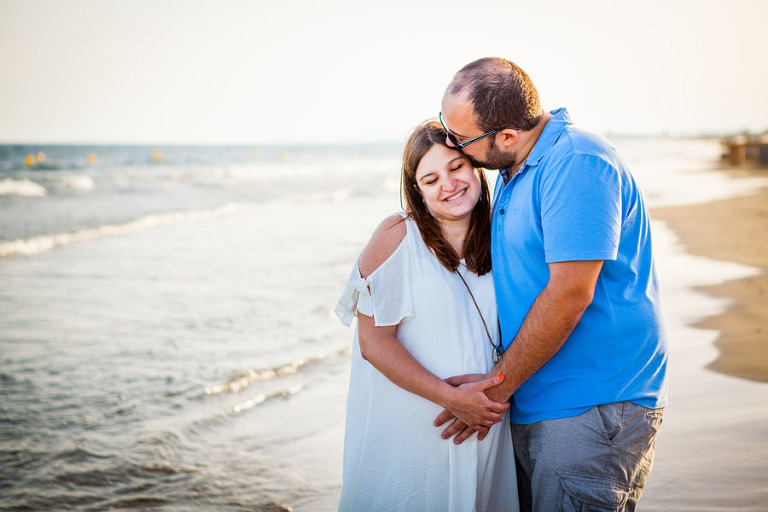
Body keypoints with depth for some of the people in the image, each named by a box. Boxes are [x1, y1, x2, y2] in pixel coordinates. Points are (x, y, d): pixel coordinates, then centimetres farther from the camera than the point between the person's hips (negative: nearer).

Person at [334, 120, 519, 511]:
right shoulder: (398, 236, -7)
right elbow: (374, 342, -11)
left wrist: (501, 391, -7)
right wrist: (451, 397, -18)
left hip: (483, 434, 4)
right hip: (403, 433, -4)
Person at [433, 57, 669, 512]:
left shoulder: (577, 164, -20)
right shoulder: (516, 170, 12)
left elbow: (570, 294, -24)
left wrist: (498, 385, -15)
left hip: (594, 406, -9)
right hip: (534, 403, 9)